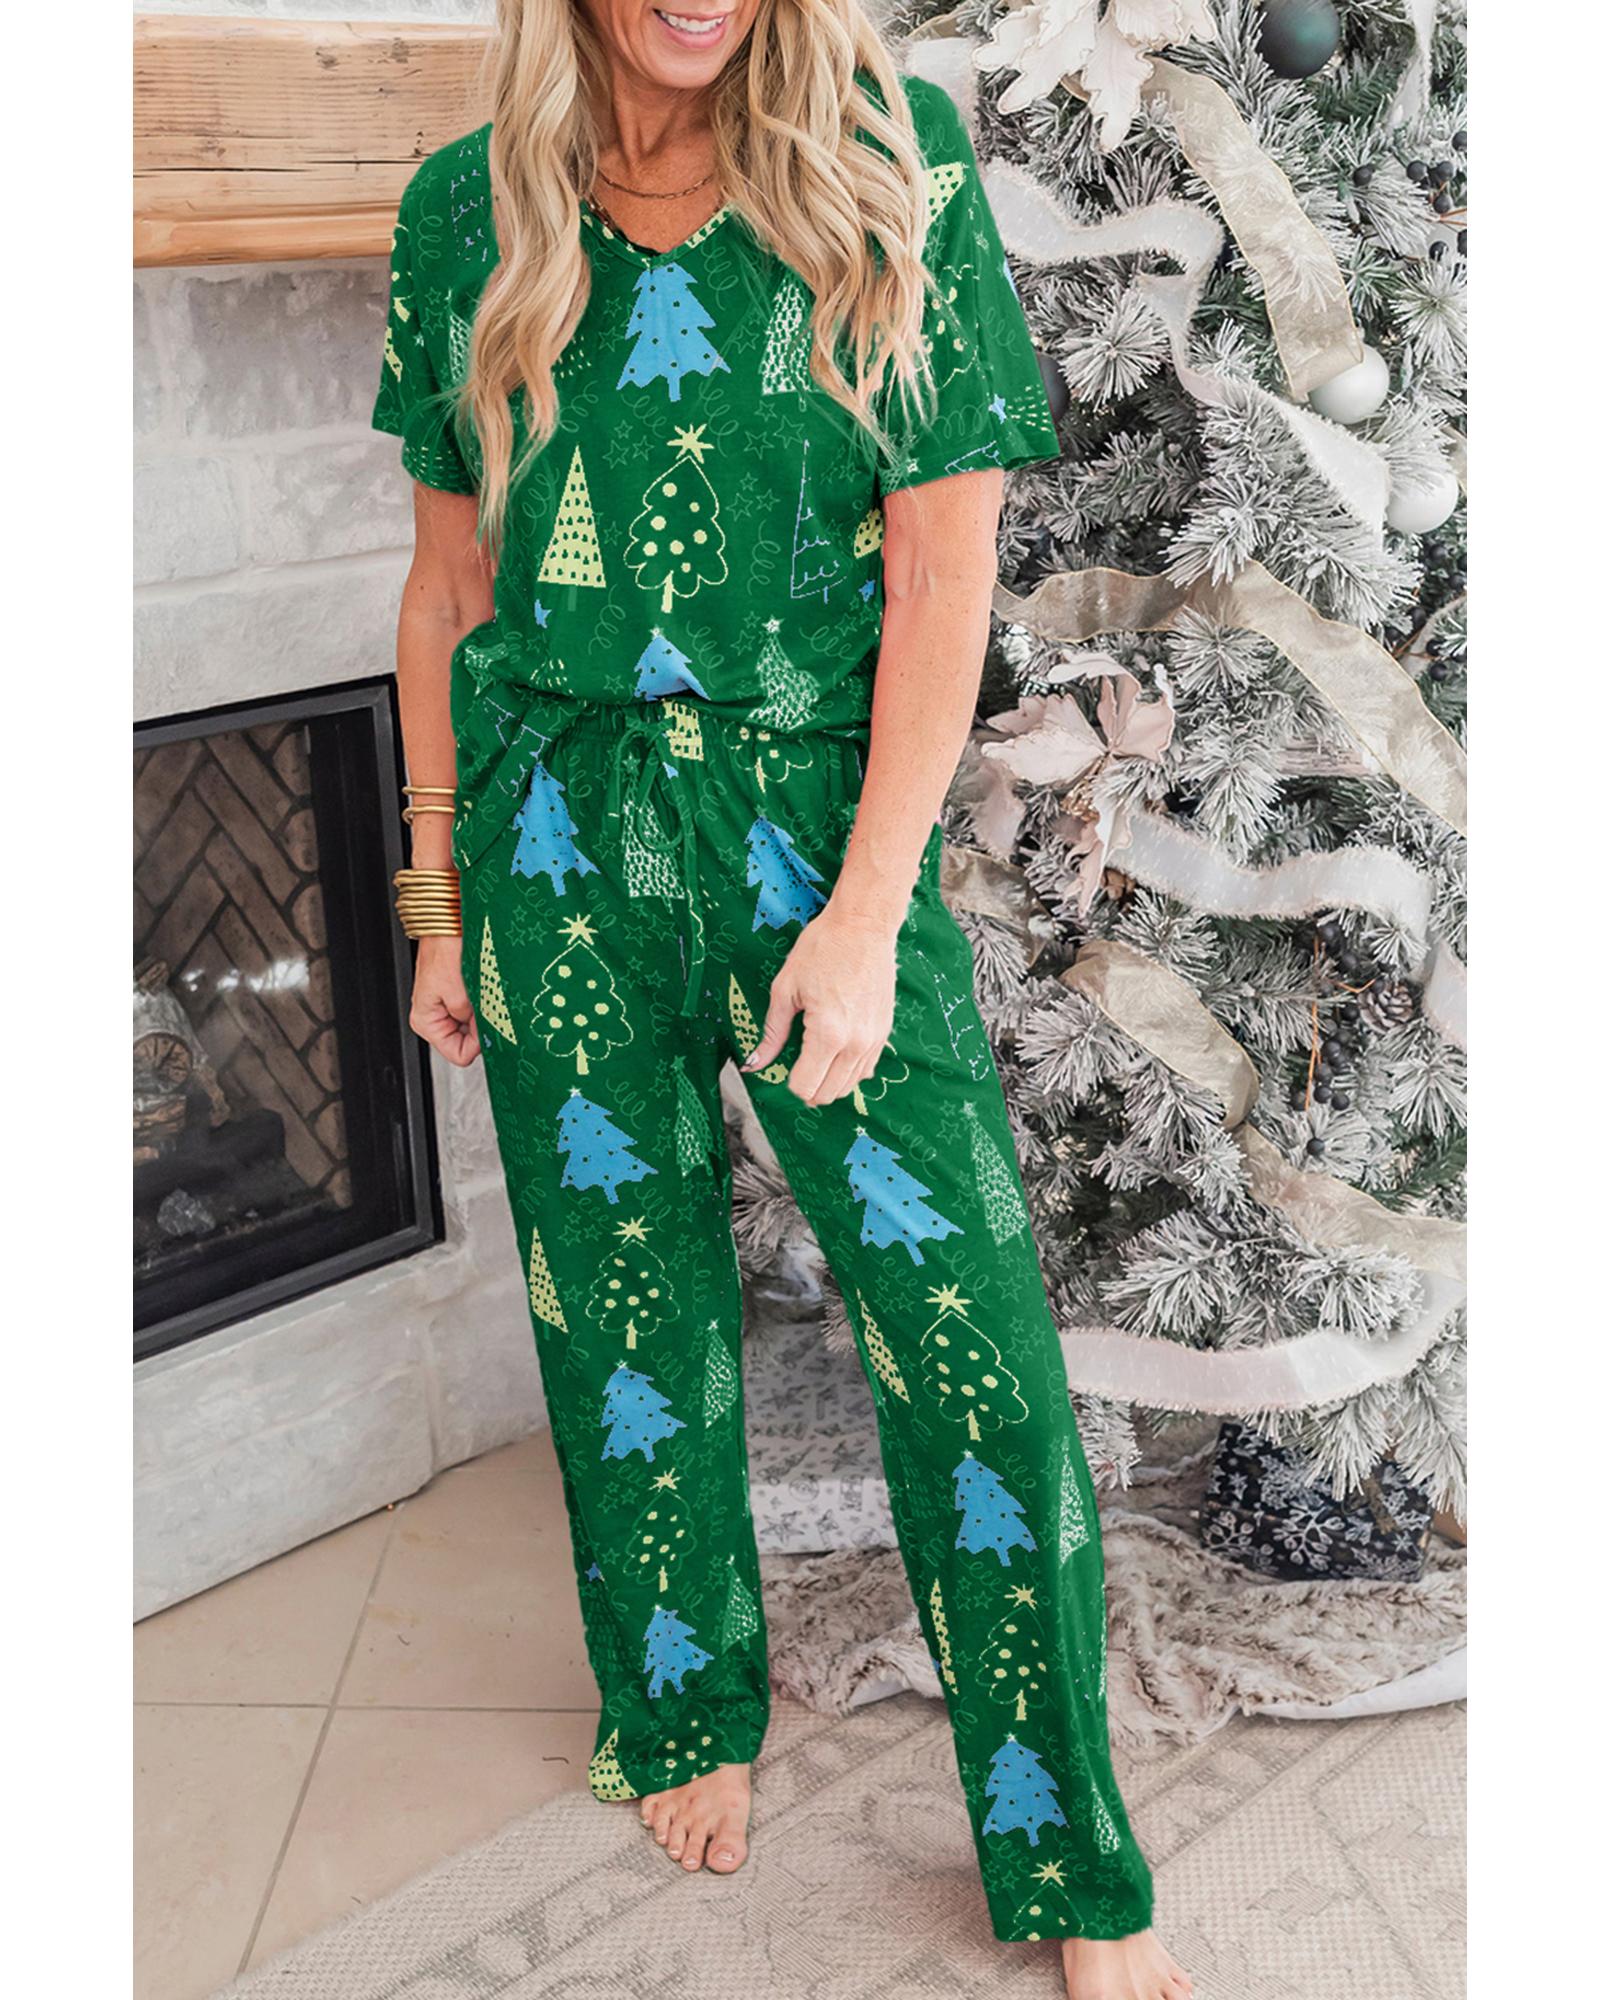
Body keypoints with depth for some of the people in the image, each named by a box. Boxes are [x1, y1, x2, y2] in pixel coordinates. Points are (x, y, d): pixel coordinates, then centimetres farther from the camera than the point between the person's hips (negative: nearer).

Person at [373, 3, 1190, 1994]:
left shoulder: (896, 160, -2)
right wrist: (440, 894, 10)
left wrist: (867, 909, -13)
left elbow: (946, 575, -7)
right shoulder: (466, 212, 5)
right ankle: (689, 1717, 39)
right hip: (561, 839, 2)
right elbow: (449, 587, 11)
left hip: (821, 814, -2)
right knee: (629, 1304, 13)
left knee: (974, 1345, -2)